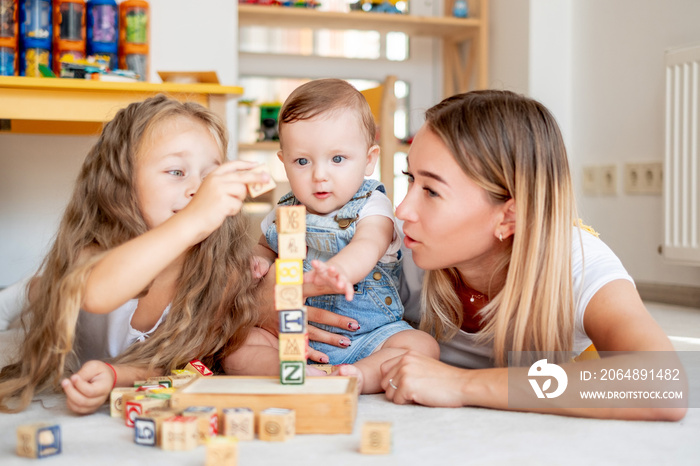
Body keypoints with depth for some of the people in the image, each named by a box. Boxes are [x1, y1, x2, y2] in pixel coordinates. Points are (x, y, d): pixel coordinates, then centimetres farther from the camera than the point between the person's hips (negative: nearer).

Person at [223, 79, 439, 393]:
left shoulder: (371, 207, -8)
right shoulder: (284, 214, 7)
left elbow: (366, 248, -29)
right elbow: (264, 246, 28)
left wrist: (335, 272, -54)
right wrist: (258, 261, 1)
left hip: (367, 333, -3)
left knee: (423, 346, -28)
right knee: (233, 349, -17)